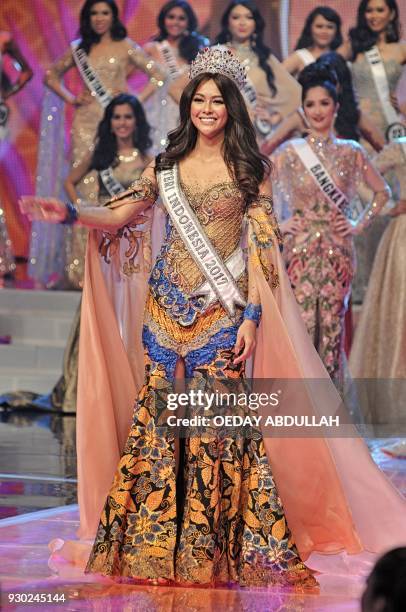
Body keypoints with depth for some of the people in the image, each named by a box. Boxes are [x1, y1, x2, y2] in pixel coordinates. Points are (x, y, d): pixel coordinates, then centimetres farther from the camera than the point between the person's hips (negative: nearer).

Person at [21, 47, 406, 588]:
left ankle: (212, 547, -1)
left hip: (221, 308, -3)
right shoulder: (167, 165, 11)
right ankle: (153, 541, 8)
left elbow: (263, 247, -3)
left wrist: (252, 316, -11)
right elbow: (119, 215, 10)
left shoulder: (249, 169, 2)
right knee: (159, 413, 1)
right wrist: (68, 214, -8)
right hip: (168, 303, 3)